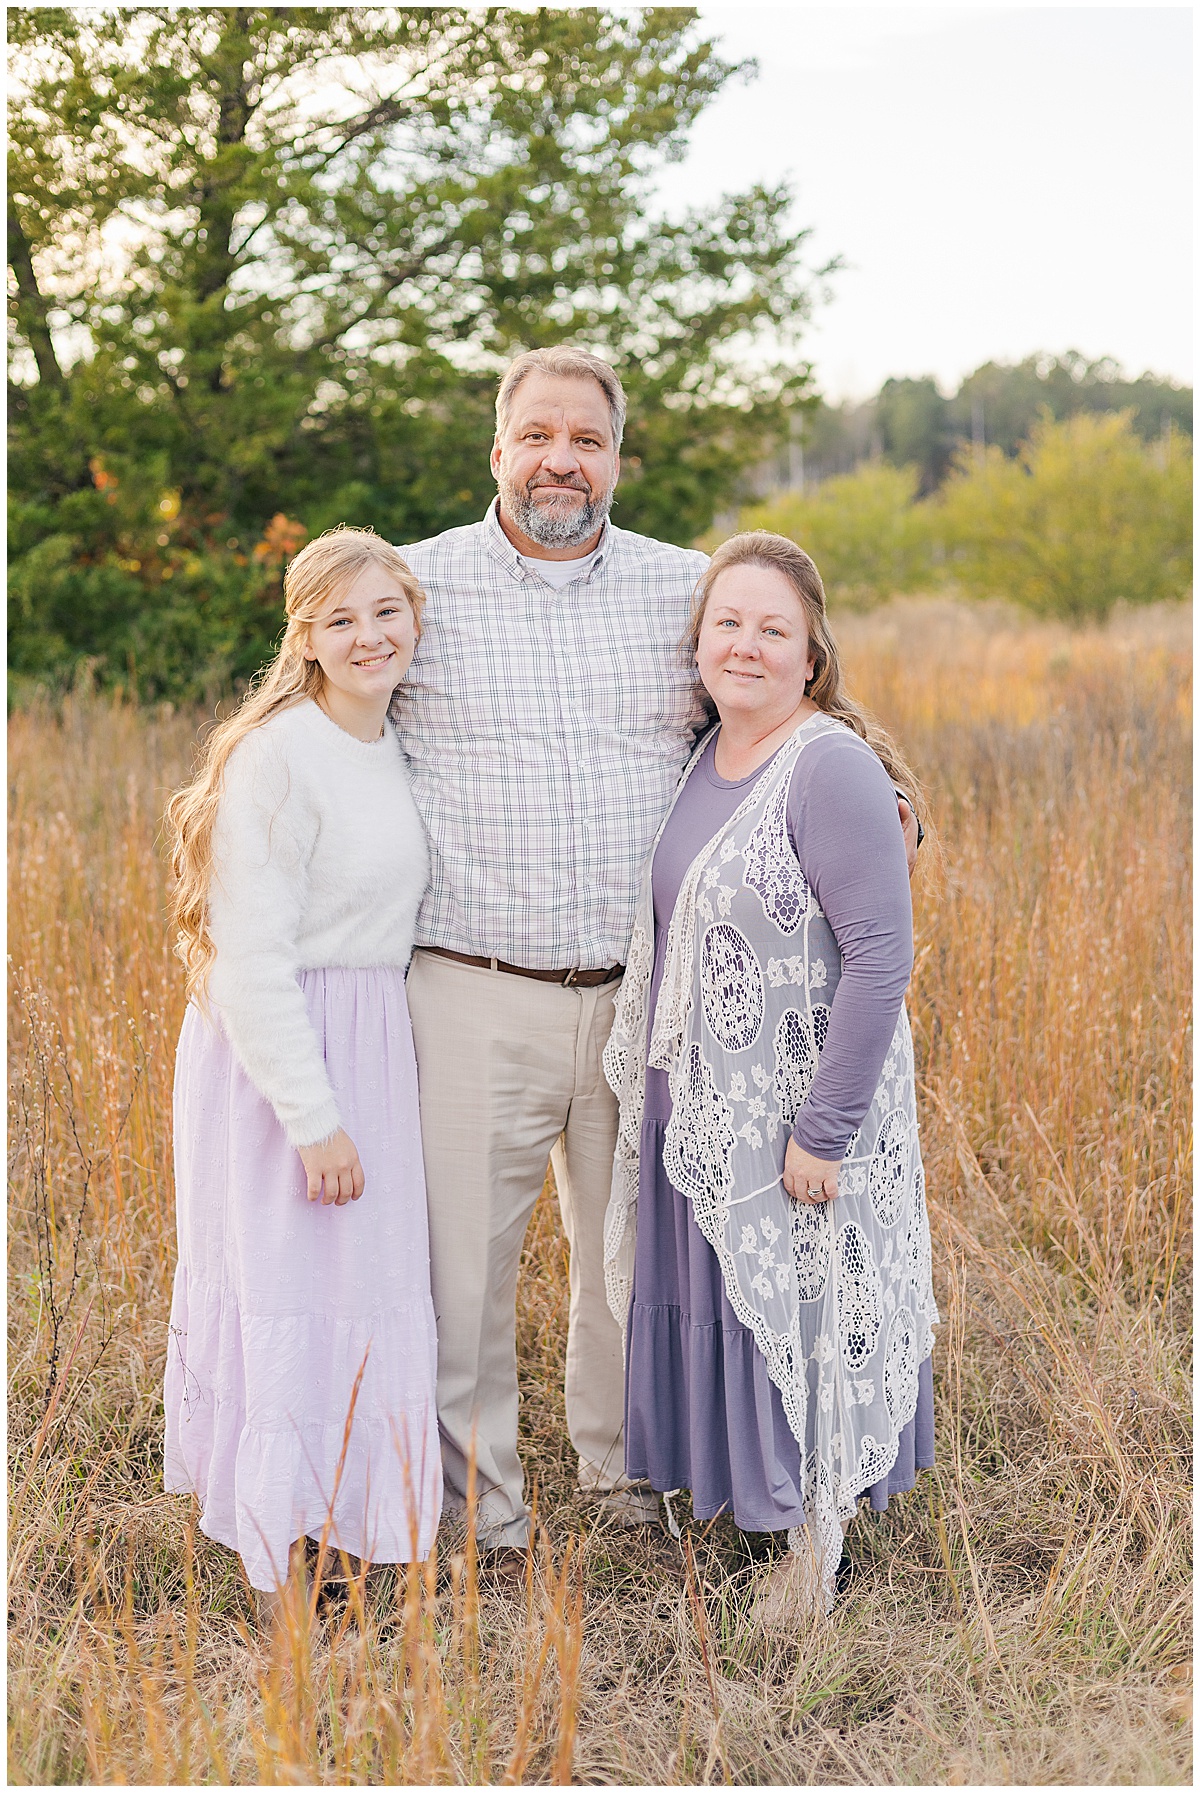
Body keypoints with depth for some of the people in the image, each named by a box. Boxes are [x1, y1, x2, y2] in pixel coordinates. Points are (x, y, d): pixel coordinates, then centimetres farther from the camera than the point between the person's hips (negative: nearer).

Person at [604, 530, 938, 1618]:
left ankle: (815, 1549, 26)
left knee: (800, 1317, 8)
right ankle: (727, 1491, 38)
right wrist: (658, 1086, 13)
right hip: (702, 1113, 7)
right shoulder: (704, 758, 5)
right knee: (712, 1307, 18)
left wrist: (823, 1130, -22)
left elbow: (881, 958, -22)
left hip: (798, 1119, -7)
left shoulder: (833, 770, -20)